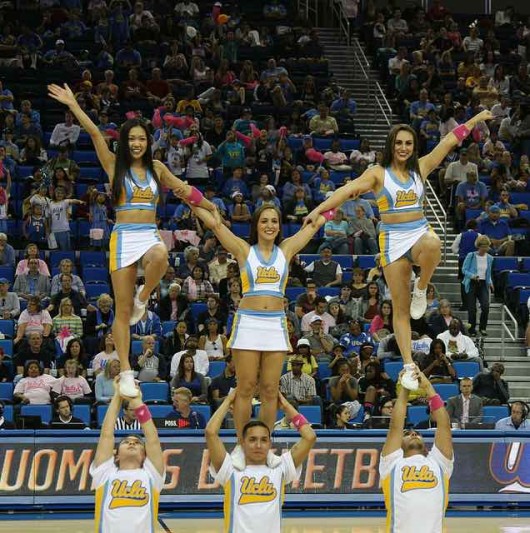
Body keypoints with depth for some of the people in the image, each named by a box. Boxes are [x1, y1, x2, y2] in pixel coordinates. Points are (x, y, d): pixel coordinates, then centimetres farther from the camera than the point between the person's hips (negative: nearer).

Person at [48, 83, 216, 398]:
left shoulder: (156, 168, 12)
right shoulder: (115, 165, 4)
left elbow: (181, 188, 25)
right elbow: (94, 133, -4)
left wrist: (211, 207, 30)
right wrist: (73, 105, -10)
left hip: (150, 234, 2)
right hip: (124, 236, -2)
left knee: (160, 258, -38)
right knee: (122, 311, -4)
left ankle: (143, 298, -9)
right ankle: (126, 373, 2)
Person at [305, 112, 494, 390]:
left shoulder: (421, 168, 8)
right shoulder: (378, 173, -2)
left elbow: (449, 141, 10)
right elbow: (348, 189, -15)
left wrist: (476, 119, 10)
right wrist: (319, 209, -27)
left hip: (419, 233, 2)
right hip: (393, 240, -2)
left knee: (432, 244, -39)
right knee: (401, 309, -3)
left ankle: (421, 289, -11)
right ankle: (409, 366, 3)